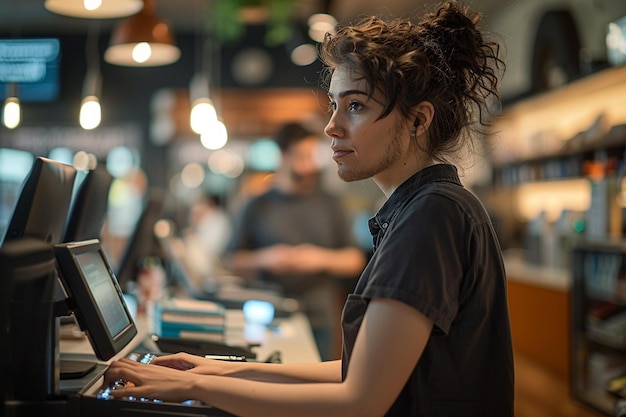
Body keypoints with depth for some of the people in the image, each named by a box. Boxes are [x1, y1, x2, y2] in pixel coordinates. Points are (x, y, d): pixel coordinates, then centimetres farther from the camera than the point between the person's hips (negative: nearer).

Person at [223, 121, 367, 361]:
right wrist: (264, 258, -10)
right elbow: (232, 262, 8)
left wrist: (322, 258, -10)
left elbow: (356, 260, 8)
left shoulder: (330, 205, 9)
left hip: (320, 322, 1)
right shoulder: (258, 207, 7)